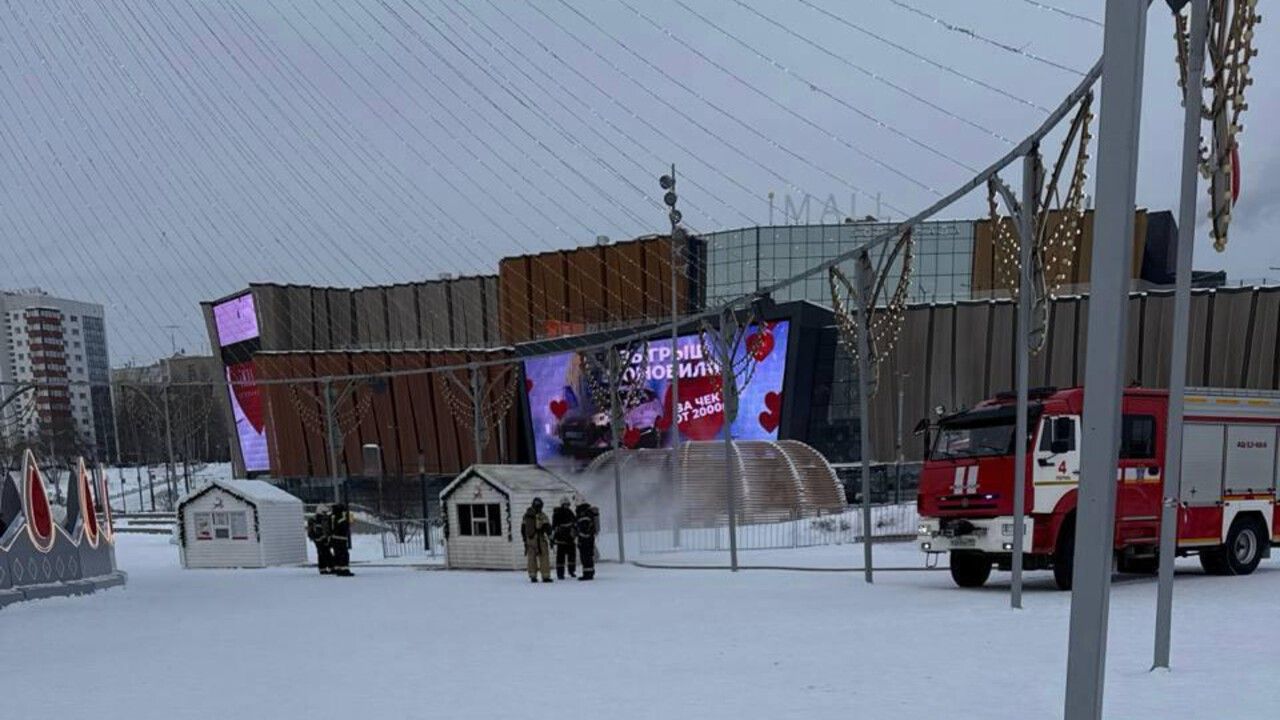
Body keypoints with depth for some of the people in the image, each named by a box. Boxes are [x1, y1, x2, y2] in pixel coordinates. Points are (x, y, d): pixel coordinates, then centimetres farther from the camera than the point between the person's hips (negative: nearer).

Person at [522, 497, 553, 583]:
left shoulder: (526, 515, 8)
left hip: (529, 540, 5)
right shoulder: (542, 516, -8)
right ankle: (545, 576, -1)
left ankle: (533, 576, 10)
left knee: (531, 559, 11)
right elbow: (547, 528, -10)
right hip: (540, 540, -5)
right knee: (544, 558, 1)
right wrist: (551, 539, -4)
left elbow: (523, 529, 15)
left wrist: (525, 539, 24)